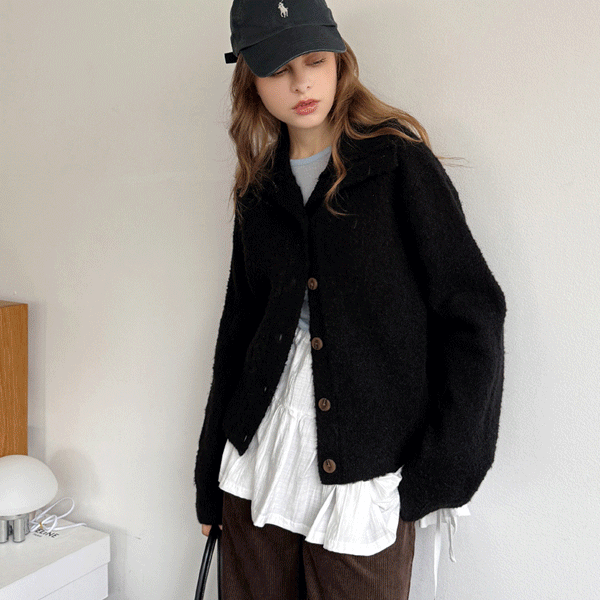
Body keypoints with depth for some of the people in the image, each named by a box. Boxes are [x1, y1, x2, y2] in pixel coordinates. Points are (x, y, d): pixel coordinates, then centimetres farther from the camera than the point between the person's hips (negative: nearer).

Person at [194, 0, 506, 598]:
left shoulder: (398, 161, -5)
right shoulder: (260, 189, 9)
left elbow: (473, 312, -8)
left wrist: (446, 470, -12)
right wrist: (210, 476, 15)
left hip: (365, 470, -4)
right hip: (259, 458, 5)